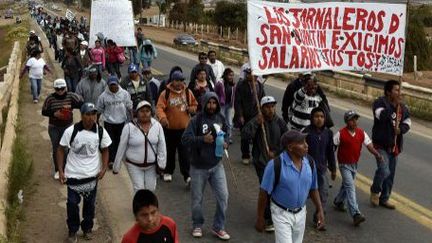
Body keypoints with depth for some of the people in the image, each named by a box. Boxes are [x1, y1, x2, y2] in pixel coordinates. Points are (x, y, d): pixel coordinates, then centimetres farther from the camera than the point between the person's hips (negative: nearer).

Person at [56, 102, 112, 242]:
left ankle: (87, 228, 36)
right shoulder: (71, 131, -15)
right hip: (73, 174, -2)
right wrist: (60, 171, -9)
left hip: (92, 175, 2)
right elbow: (61, 150, -5)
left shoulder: (101, 131, -9)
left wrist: (104, 168, -6)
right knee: (72, 203, 5)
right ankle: (72, 231, 26)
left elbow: (104, 150, 5)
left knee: (90, 203, 14)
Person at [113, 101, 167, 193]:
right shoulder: (129, 127, -12)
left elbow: (162, 146, -1)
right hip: (134, 165, -2)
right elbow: (121, 148, -7)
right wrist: (116, 167, -2)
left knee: (151, 189, 10)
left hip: (151, 165, 3)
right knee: (139, 190, -3)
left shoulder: (157, 126, -5)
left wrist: (161, 163, -6)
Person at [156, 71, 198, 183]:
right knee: (169, 151, 13)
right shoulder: (165, 93, -6)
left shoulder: (188, 92, 4)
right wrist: (162, 117, -34)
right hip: (169, 128, -1)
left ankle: (187, 175, -1)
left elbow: (195, 105, 17)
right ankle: (168, 172, 31)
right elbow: (159, 107, -14)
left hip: (184, 128, 1)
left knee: (184, 153, -4)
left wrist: (192, 109, -7)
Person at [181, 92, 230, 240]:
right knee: (197, 199, 11)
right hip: (199, 167, -3)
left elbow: (226, 134, 17)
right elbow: (185, 139, -19)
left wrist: (226, 142, -4)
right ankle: (197, 225, 34)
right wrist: (202, 139, -30)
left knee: (223, 196, -1)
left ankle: (218, 227, 17)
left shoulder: (220, 118, 1)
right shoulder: (196, 120, -14)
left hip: (216, 165, 3)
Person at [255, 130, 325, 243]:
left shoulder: (310, 163, -6)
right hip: (281, 213, -5)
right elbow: (264, 192, -14)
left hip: (300, 213, 6)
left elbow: (313, 189, 8)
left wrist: (320, 210, 1)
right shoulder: (275, 165, -22)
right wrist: (260, 218, -9)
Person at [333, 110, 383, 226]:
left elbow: (369, 145, -9)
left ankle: (338, 202, 47)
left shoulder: (361, 133, -3)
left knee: (346, 185, 22)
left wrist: (377, 154, -27)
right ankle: (356, 214, -22)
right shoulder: (340, 134, -16)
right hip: (344, 165, -6)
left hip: (355, 164, 6)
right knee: (350, 187, -15)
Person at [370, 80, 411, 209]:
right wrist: (395, 104, -27)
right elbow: (382, 116, -30)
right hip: (381, 144, -6)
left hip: (395, 145, 7)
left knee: (390, 174, 12)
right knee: (384, 171, -19)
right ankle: (375, 191, 10)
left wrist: (401, 129, -8)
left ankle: (384, 199, 28)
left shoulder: (402, 106, 7)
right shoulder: (380, 102, -12)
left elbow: (407, 121, 14)